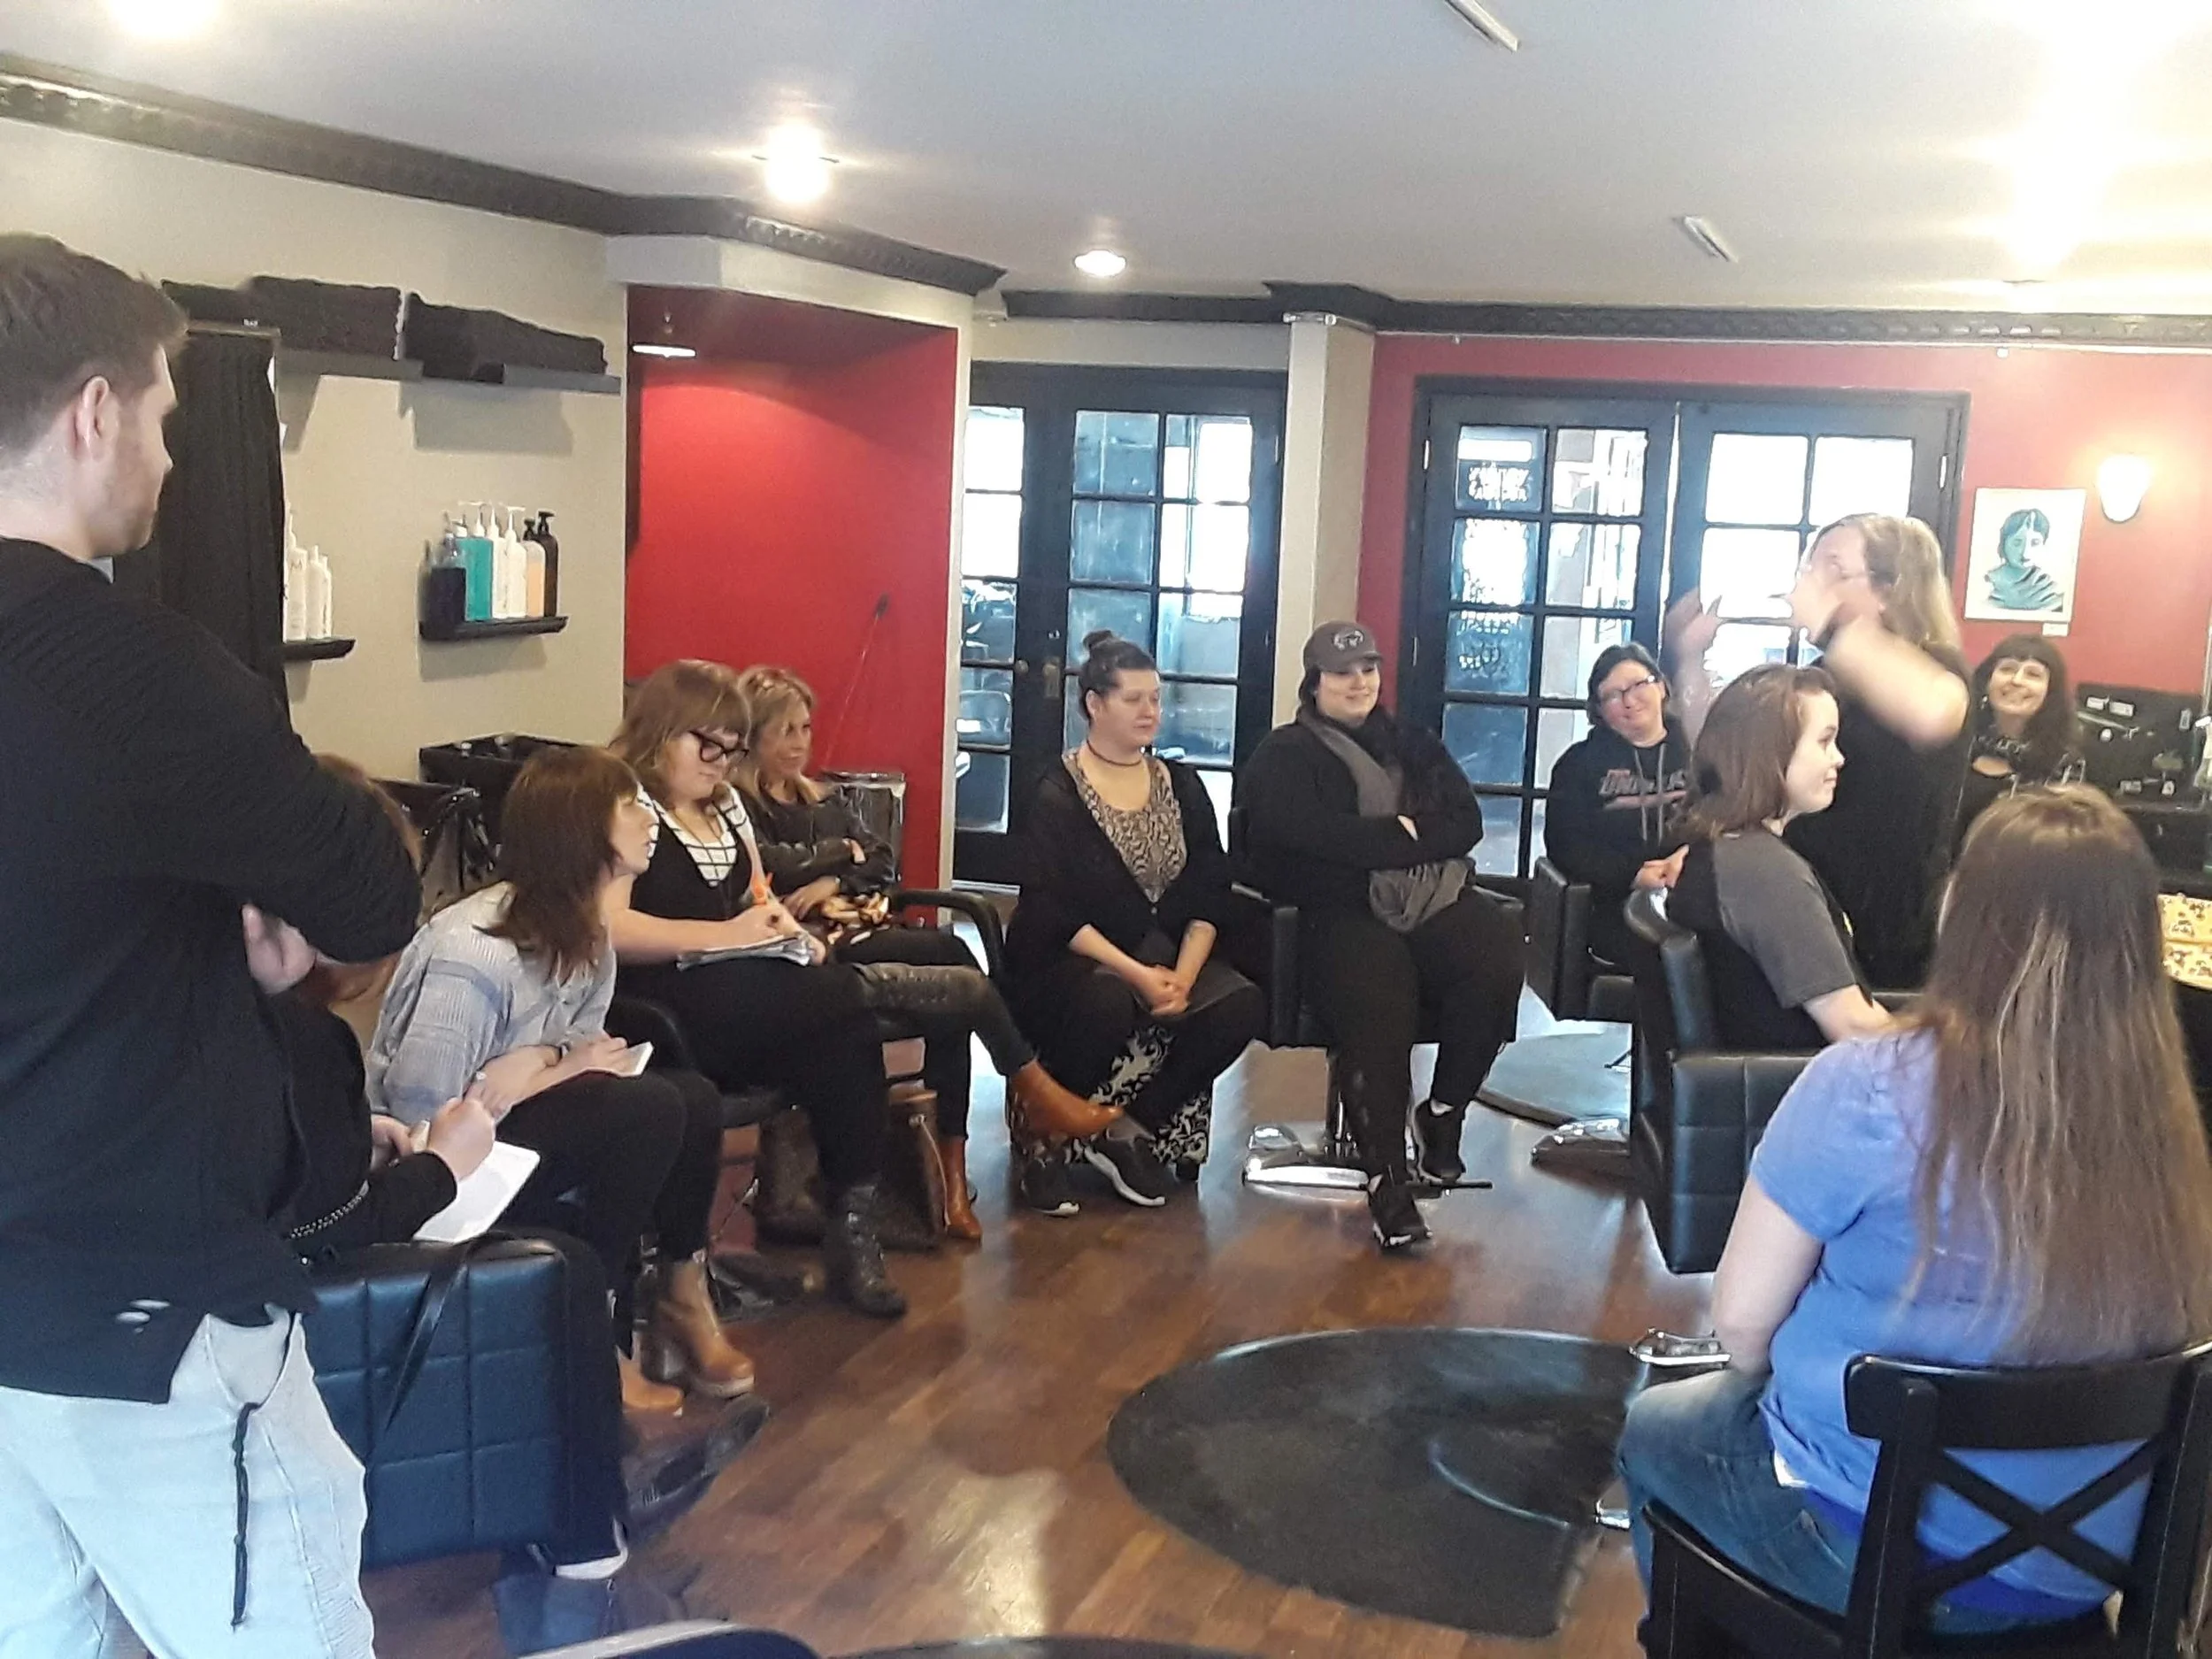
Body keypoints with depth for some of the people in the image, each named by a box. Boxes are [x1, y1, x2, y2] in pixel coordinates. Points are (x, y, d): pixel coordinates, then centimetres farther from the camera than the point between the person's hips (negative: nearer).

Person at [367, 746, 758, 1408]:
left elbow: (583, 1049, 1)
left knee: (694, 1101, -7)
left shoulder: (585, 933, 0)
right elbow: (418, 1115, -28)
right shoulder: (476, 955, -27)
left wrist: (540, 1060, -22)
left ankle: (682, 1298, 8)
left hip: (508, 1128, 8)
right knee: (650, 1110, -23)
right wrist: (559, 1066, -21)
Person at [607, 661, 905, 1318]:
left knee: (842, 995, -23)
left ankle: (856, 1219, -17)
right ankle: (852, 1216, -14)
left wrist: (781, 923, 5)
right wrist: (726, 934, -18)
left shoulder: (723, 802, 19)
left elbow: (757, 896, 29)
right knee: (840, 1012, -26)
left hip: (739, 986, 8)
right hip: (659, 1001, -8)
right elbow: (606, 928, -19)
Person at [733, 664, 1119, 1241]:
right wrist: (846, 850, 3)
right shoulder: (736, 804, 1)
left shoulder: (824, 799, 24)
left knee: (955, 1007, -22)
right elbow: (777, 866, -15)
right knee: (948, 950, -23)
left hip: (861, 934, 7)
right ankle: (1036, 1093, -8)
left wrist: (833, 881, -7)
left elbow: (882, 863, 14)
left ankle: (952, 1165, -19)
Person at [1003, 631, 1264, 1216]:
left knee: (1242, 1005, -22)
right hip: (1070, 959, -5)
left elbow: (1209, 892, 5)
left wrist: (1183, 973, -12)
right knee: (1107, 1005, -39)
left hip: (1166, 954, 6)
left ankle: (1131, 1129, -7)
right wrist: (1136, 974, -22)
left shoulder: (1181, 785, 10)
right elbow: (1050, 911, -14)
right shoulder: (1056, 795, -6)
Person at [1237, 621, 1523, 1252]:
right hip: (1345, 915, -4)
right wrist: (1403, 836, -4)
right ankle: (1386, 1174, -26)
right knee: (1379, 1009, -34)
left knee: (1497, 953, -28)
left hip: (1436, 900, 4)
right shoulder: (1285, 755, 10)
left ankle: (1443, 1114, -9)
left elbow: (1467, 823, 10)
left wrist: (1394, 835, -6)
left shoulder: (1416, 747, 24)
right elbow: (1311, 833, -9)